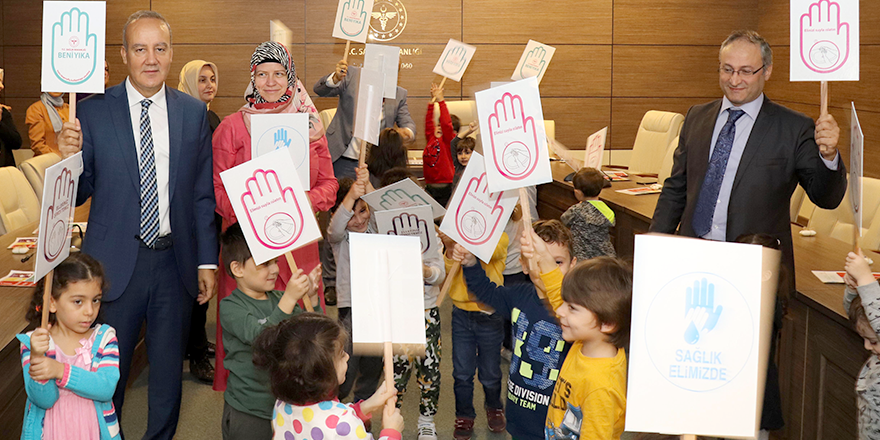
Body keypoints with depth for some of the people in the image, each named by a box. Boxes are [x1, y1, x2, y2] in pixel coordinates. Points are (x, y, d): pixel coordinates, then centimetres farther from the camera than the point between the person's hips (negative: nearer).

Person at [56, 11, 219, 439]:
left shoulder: (193, 112, 3)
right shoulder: (93, 110, -4)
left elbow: (203, 194, 7)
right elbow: (80, 195, 0)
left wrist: (207, 260, 4)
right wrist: (70, 158, -21)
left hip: (175, 261, 2)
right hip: (116, 262, -2)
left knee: (168, 368, 16)